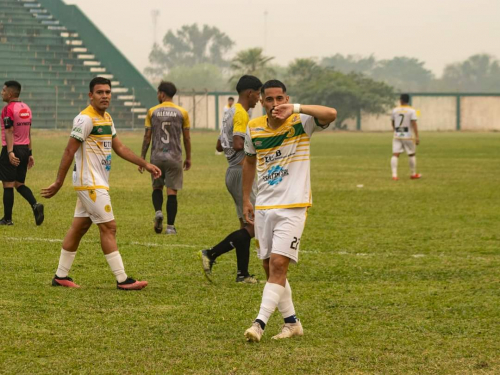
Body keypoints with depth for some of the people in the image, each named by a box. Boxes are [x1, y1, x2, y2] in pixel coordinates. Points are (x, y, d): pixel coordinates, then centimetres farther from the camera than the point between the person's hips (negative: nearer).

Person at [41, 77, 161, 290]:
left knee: (79, 227, 11)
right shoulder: (86, 119, -15)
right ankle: (122, 280, -6)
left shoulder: (107, 119, 13)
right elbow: (69, 151, -16)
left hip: (97, 183, 9)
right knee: (109, 227, -8)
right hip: (90, 184, -9)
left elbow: (119, 148, 20)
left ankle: (61, 276, 16)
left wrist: (145, 165, 16)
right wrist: (59, 182, -16)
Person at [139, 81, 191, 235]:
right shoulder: (182, 112, 1)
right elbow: (186, 138, 4)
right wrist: (188, 158, 15)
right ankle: (170, 226, -1)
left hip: (156, 156, 1)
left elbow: (147, 137, 2)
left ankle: (158, 211, -8)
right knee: (172, 191, 1)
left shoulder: (152, 112, 1)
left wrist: (142, 158, 8)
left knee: (157, 187, 18)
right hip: (174, 157, -1)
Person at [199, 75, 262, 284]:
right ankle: (211, 255, -14)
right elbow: (238, 144, -25)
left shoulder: (231, 113, 17)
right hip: (241, 172, -11)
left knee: (247, 226, 11)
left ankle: (243, 274, 9)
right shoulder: (241, 114, -14)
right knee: (252, 227, -10)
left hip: (233, 172, 11)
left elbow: (219, 146, 22)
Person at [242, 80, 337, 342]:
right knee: (269, 267, 7)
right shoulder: (254, 128, 6)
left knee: (278, 264, -15)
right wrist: (246, 199, 21)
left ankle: (259, 323, -18)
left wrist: (295, 108, -38)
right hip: (263, 207, 6)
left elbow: (330, 114, -27)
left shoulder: (300, 123, -8)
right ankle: (292, 323, 20)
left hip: (293, 205, -5)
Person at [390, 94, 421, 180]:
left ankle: (394, 174, -15)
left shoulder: (395, 110, 5)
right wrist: (417, 137, -12)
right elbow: (414, 124, -13)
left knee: (395, 155, -3)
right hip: (408, 136, -2)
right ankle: (413, 174, 23)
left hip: (397, 136, 2)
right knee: (411, 154, 13)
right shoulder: (411, 111, -6)